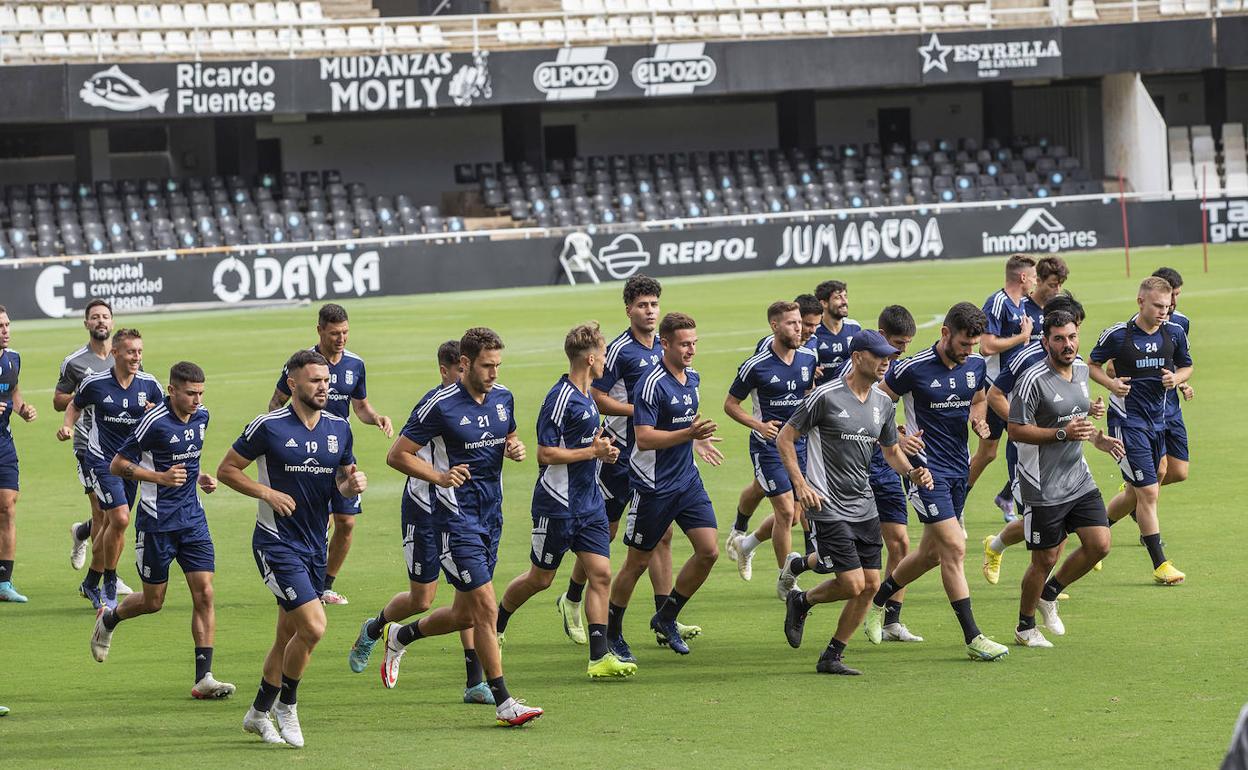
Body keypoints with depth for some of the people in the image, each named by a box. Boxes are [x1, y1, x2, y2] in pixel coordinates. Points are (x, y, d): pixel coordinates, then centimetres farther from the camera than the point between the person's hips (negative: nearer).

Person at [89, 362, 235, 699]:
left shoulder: (201, 417, 4)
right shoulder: (154, 422, -17)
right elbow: (117, 465, -12)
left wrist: (199, 478, 6)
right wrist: (161, 477, -22)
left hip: (192, 518, 5)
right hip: (157, 522, -5)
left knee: (204, 594, -7)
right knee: (152, 602, 5)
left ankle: (203, 677, -7)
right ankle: (108, 619, 38)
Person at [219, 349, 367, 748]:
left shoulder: (339, 428, 6)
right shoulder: (269, 426, -11)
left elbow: (342, 481, 17)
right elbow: (226, 469, -3)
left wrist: (352, 484, -6)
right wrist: (266, 492, -16)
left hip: (315, 544, 6)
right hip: (276, 543, -6)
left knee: (288, 636, 13)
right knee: (313, 626, -17)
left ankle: (259, 713, 28)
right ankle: (286, 704, 3)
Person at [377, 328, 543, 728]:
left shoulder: (503, 398, 5)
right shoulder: (441, 406, -15)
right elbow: (399, 455, -9)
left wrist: (515, 449, -1)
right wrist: (439, 476, -24)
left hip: (491, 515, 7)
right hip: (457, 518, -7)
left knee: (465, 615, 13)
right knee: (485, 607, -10)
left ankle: (399, 636, 40)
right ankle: (503, 702, -5)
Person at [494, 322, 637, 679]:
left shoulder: (585, 397, 11)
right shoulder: (560, 399, -18)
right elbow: (546, 453, -21)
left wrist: (601, 448, 7)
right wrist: (593, 452, -16)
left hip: (589, 503, 8)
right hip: (557, 504, -8)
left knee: (601, 574, -3)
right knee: (540, 578, 6)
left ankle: (600, 657, -6)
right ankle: (493, 628, 30)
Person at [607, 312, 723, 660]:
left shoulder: (692, 379, 8)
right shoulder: (652, 385, -19)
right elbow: (644, 438, -25)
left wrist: (699, 440, 18)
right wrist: (689, 433, -32)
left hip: (688, 481, 7)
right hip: (653, 486, -7)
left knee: (709, 550, -2)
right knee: (638, 562, 2)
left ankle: (666, 618, 15)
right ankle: (611, 633, 18)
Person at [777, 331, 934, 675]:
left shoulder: (883, 404, 8)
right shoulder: (826, 397, -11)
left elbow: (891, 451, 21)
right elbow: (785, 437, -5)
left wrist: (911, 472, 0)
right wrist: (800, 484, -14)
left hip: (864, 506, 7)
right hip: (829, 507, -7)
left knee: (871, 584, 2)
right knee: (854, 585, -13)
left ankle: (832, 656, 15)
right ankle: (801, 601, 17)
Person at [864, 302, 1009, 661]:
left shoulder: (976, 365, 3)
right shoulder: (914, 368, -15)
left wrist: (978, 419, 1)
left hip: (959, 467, 7)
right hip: (928, 469, -7)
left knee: (931, 553, 15)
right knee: (954, 548, -15)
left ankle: (878, 601, 38)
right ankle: (973, 638, -14)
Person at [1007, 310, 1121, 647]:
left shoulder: (1081, 370, 7)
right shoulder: (1034, 380, -18)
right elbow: (1016, 431, -17)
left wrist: (1099, 439, 7)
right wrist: (1062, 433, -25)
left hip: (1079, 479, 7)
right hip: (1044, 489, -7)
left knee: (1100, 545, -1)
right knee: (1045, 560, 1)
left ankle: (1049, 594, 23)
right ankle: (1025, 626, 22)